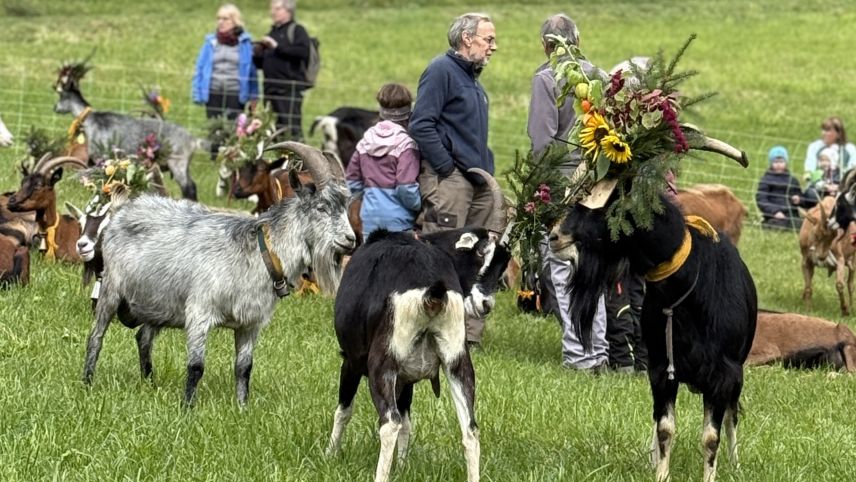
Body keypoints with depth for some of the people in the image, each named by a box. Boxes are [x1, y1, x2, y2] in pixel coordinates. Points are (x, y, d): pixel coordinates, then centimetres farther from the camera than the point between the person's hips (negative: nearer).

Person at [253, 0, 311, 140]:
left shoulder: (296, 30, 3)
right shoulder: (273, 32, 22)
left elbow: (304, 52, -17)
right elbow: (261, 64, 26)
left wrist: (277, 47, -15)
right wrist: (258, 54, 4)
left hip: (290, 88, -7)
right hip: (271, 88, 7)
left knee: (291, 128, -14)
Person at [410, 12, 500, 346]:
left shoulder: (472, 78, 20)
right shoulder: (442, 70, -9)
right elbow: (421, 124, -17)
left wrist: (486, 171, 17)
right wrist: (446, 168, -17)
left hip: (478, 182, 10)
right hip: (449, 179, -10)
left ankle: (470, 333, 13)